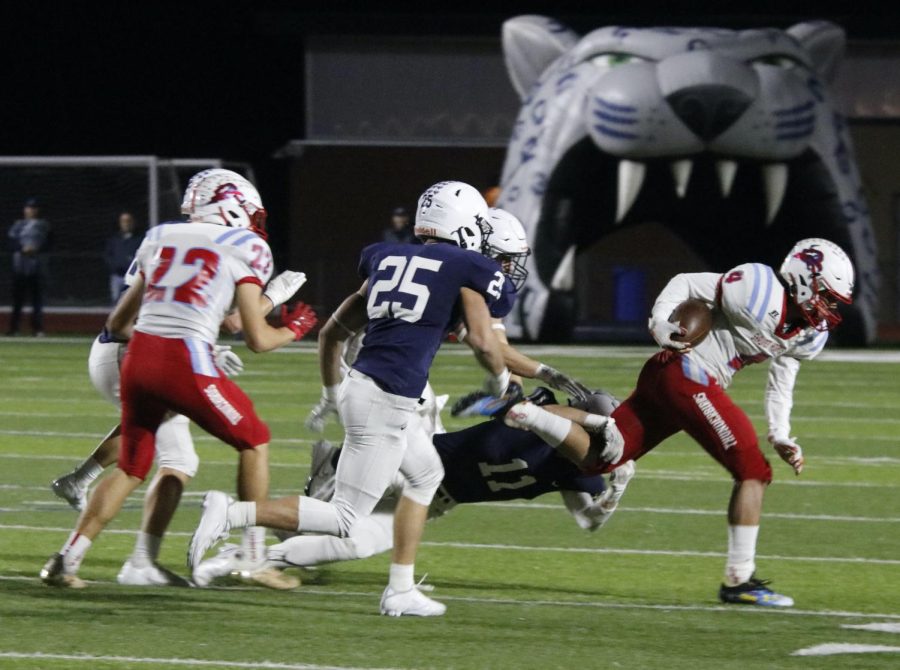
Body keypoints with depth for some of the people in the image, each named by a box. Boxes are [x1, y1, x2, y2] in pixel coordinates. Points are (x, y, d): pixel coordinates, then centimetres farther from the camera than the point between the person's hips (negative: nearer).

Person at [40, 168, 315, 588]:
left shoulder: (161, 239, 19)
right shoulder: (244, 249, 4)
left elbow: (117, 324, 23)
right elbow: (258, 340, 2)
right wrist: (293, 332, 22)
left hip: (139, 359, 5)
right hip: (186, 364, -5)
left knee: (131, 467, 19)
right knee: (254, 441, 17)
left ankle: (66, 560, 9)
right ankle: (254, 558, 16)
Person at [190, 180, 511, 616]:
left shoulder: (387, 259, 17)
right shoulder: (465, 269, -1)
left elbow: (332, 333, 20)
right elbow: (483, 341, -6)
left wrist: (334, 394, 32)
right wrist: (499, 379, 16)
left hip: (359, 385, 8)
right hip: (386, 404, -8)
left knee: (427, 473, 28)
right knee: (344, 519, -4)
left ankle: (401, 590, 26)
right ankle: (231, 514, -17)